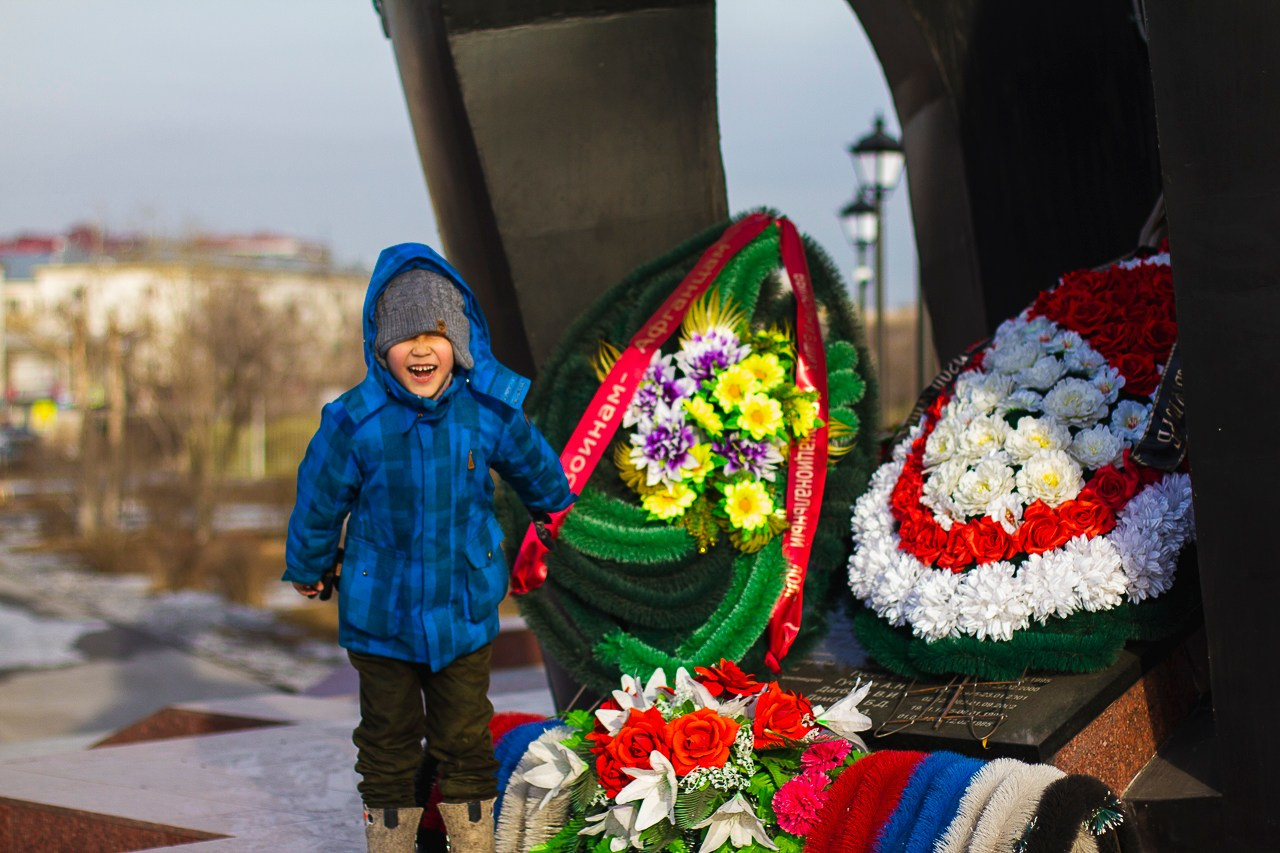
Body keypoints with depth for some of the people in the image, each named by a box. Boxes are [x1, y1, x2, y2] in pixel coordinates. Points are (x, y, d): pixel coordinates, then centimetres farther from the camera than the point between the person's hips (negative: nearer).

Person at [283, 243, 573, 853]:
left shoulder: (489, 411, -11)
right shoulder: (355, 421, -17)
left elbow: (535, 468, 11)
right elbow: (319, 500, -1)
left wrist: (553, 510, 29)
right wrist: (307, 568, 12)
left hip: (466, 609, 1)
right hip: (380, 613, -1)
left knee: (465, 741, 13)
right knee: (389, 742, 13)